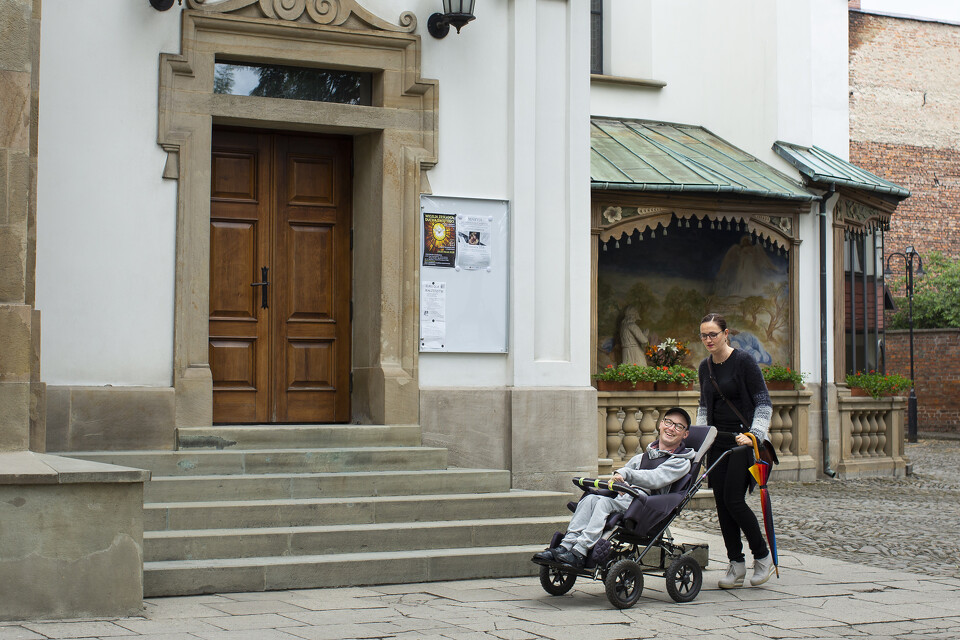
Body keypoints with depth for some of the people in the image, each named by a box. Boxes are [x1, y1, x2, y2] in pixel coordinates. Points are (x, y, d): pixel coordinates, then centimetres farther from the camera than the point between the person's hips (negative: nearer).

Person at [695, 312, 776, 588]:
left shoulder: (743, 361, -9)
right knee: (721, 502, 2)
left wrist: (754, 434, -19)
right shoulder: (705, 367, 10)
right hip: (717, 441, 6)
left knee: (733, 499, -13)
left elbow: (764, 403, -9)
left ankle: (763, 556, 4)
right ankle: (736, 565, 10)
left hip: (742, 440, -6)